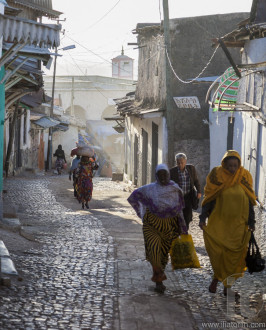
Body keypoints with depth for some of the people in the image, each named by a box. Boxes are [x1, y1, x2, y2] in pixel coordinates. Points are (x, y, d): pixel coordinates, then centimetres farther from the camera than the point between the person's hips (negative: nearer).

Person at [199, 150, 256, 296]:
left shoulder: (244, 177, 1)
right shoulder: (216, 176, -4)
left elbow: (249, 202, 7)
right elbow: (208, 199, -1)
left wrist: (251, 222, 4)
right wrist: (203, 218, -9)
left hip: (238, 224, 1)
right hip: (219, 222, -1)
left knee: (232, 255, 3)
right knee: (216, 251, -10)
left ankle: (227, 284, 17)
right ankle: (216, 277, 16)